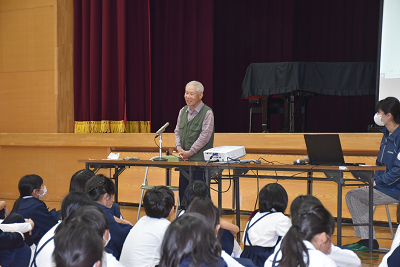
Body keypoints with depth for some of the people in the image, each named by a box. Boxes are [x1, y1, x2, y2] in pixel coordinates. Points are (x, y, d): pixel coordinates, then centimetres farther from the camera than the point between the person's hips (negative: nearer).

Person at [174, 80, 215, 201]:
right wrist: (179, 148, -1)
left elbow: (205, 136, -13)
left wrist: (189, 152, -12)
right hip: (184, 160, 6)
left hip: (200, 160, -6)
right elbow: (177, 131, 17)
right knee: (182, 192, 9)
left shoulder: (207, 113, -9)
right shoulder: (183, 111, 12)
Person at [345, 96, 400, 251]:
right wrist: (375, 179, 5)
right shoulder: (387, 135, 13)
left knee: (355, 196, -15)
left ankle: (369, 241, -6)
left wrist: (378, 181, -16)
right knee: (352, 196, 0)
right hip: (383, 186, 10)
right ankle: (365, 240, -1)